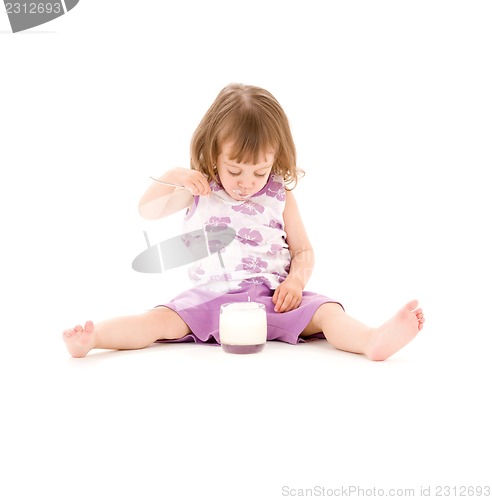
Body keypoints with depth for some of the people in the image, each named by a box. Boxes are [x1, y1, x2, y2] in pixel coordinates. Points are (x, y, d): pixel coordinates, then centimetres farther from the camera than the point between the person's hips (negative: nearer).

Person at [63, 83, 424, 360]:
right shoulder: (200, 191, 6)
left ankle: (373, 340, -48)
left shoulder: (280, 196, 5)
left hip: (273, 296, 0)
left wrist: (296, 281, -12)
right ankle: (92, 337, -36)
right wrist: (173, 178, -11)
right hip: (212, 296, 0)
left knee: (326, 312, -26)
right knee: (162, 320, -24)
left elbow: (303, 250, 10)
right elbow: (147, 211, 8)